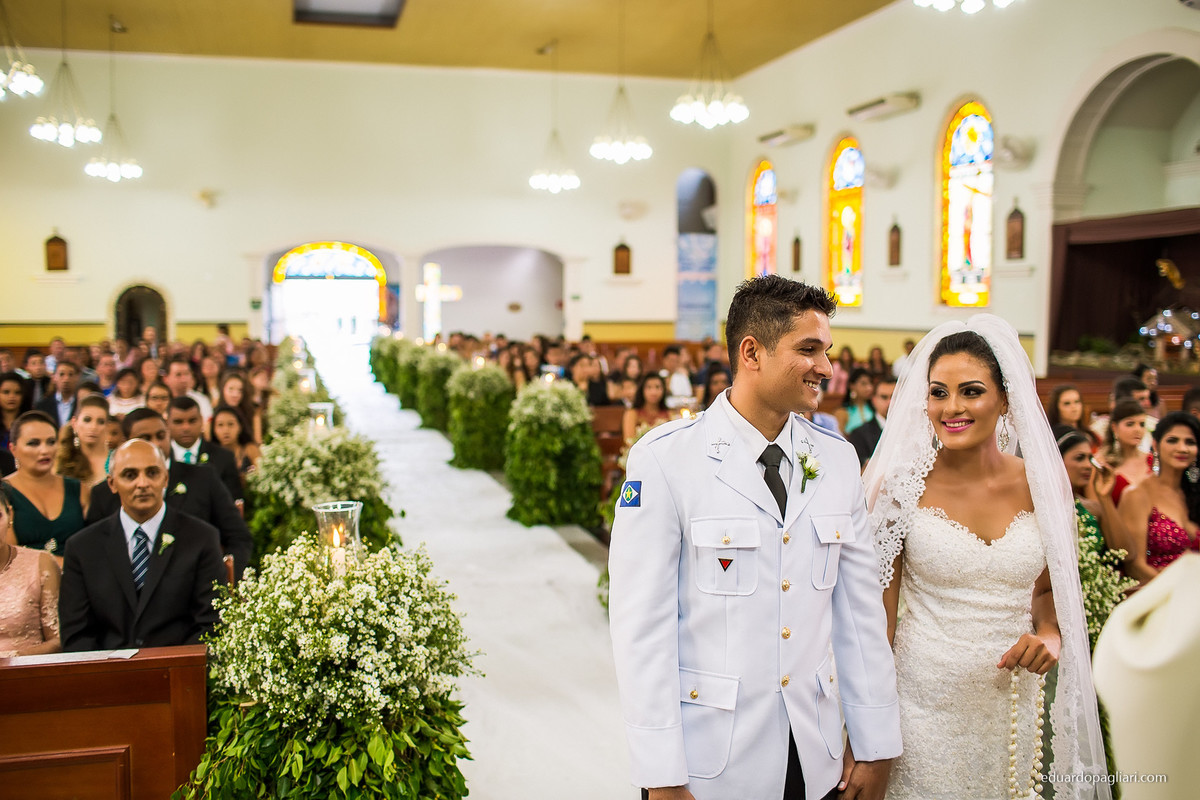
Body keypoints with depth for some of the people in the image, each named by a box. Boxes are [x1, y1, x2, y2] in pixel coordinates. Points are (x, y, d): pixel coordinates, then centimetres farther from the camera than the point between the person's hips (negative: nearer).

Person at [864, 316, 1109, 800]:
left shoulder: (1042, 485, -2)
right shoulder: (899, 487, -10)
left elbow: (1050, 588, 13)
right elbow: (880, 611, -5)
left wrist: (1051, 634, -9)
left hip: (1011, 699, 3)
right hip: (924, 700, -3)